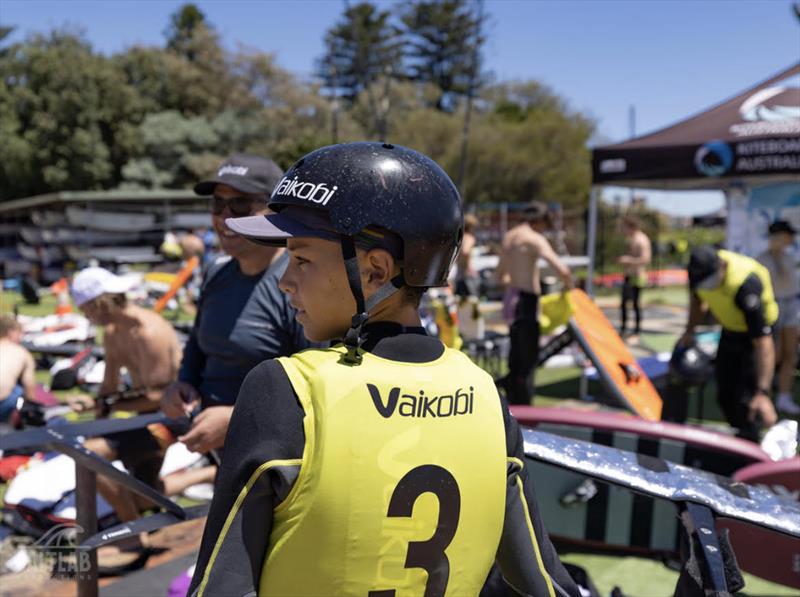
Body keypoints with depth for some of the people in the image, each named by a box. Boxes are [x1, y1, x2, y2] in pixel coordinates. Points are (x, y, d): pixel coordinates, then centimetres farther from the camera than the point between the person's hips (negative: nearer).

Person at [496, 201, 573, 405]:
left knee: (516, 353, 17)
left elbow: (501, 274, 23)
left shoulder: (509, 236, 13)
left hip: (511, 296, 9)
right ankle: (523, 409, 0)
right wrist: (569, 287, -4)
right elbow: (562, 270, -22)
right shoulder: (535, 239, -13)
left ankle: (513, 401, 25)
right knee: (529, 356, -3)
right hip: (527, 299, -9)